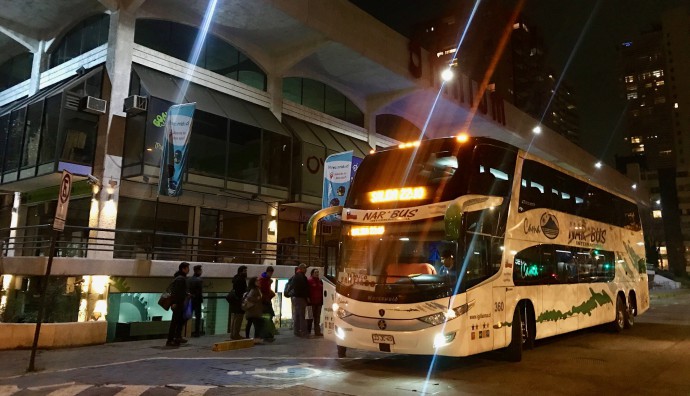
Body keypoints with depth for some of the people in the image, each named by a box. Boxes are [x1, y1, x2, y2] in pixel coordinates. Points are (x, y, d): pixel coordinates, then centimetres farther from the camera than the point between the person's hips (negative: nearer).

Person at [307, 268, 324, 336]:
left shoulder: (320, 281, 13)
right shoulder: (309, 280, -7)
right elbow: (307, 291, -10)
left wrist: (322, 300, 12)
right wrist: (308, 300, -14)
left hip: (319, 302, 6)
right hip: (312, 302, -6)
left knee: (317, 318, 9)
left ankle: (317, 331, 12)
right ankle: (308, 331, 10)